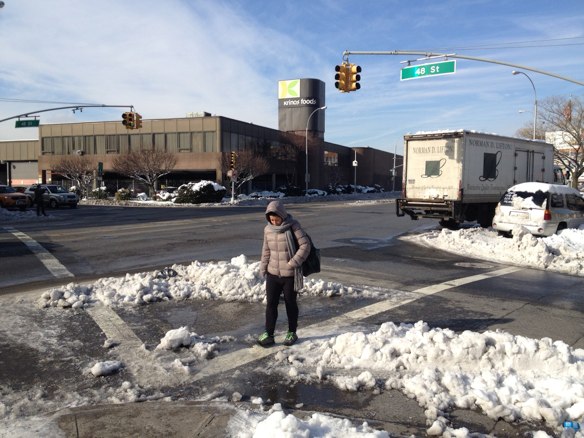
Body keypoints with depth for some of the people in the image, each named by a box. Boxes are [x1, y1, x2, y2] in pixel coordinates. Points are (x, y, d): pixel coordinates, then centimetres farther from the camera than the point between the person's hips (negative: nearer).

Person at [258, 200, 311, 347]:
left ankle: (292, 333, 25)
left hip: (290, 275, -4)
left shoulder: (293, 226, -12)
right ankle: (268, 334, 12)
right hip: (273, 274, 4)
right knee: (271, 304, 3)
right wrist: (263, 269, 10)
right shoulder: (268, 229, 2)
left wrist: (293, 263, -18)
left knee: (291, 304, 9)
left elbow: (305, 245, -14)